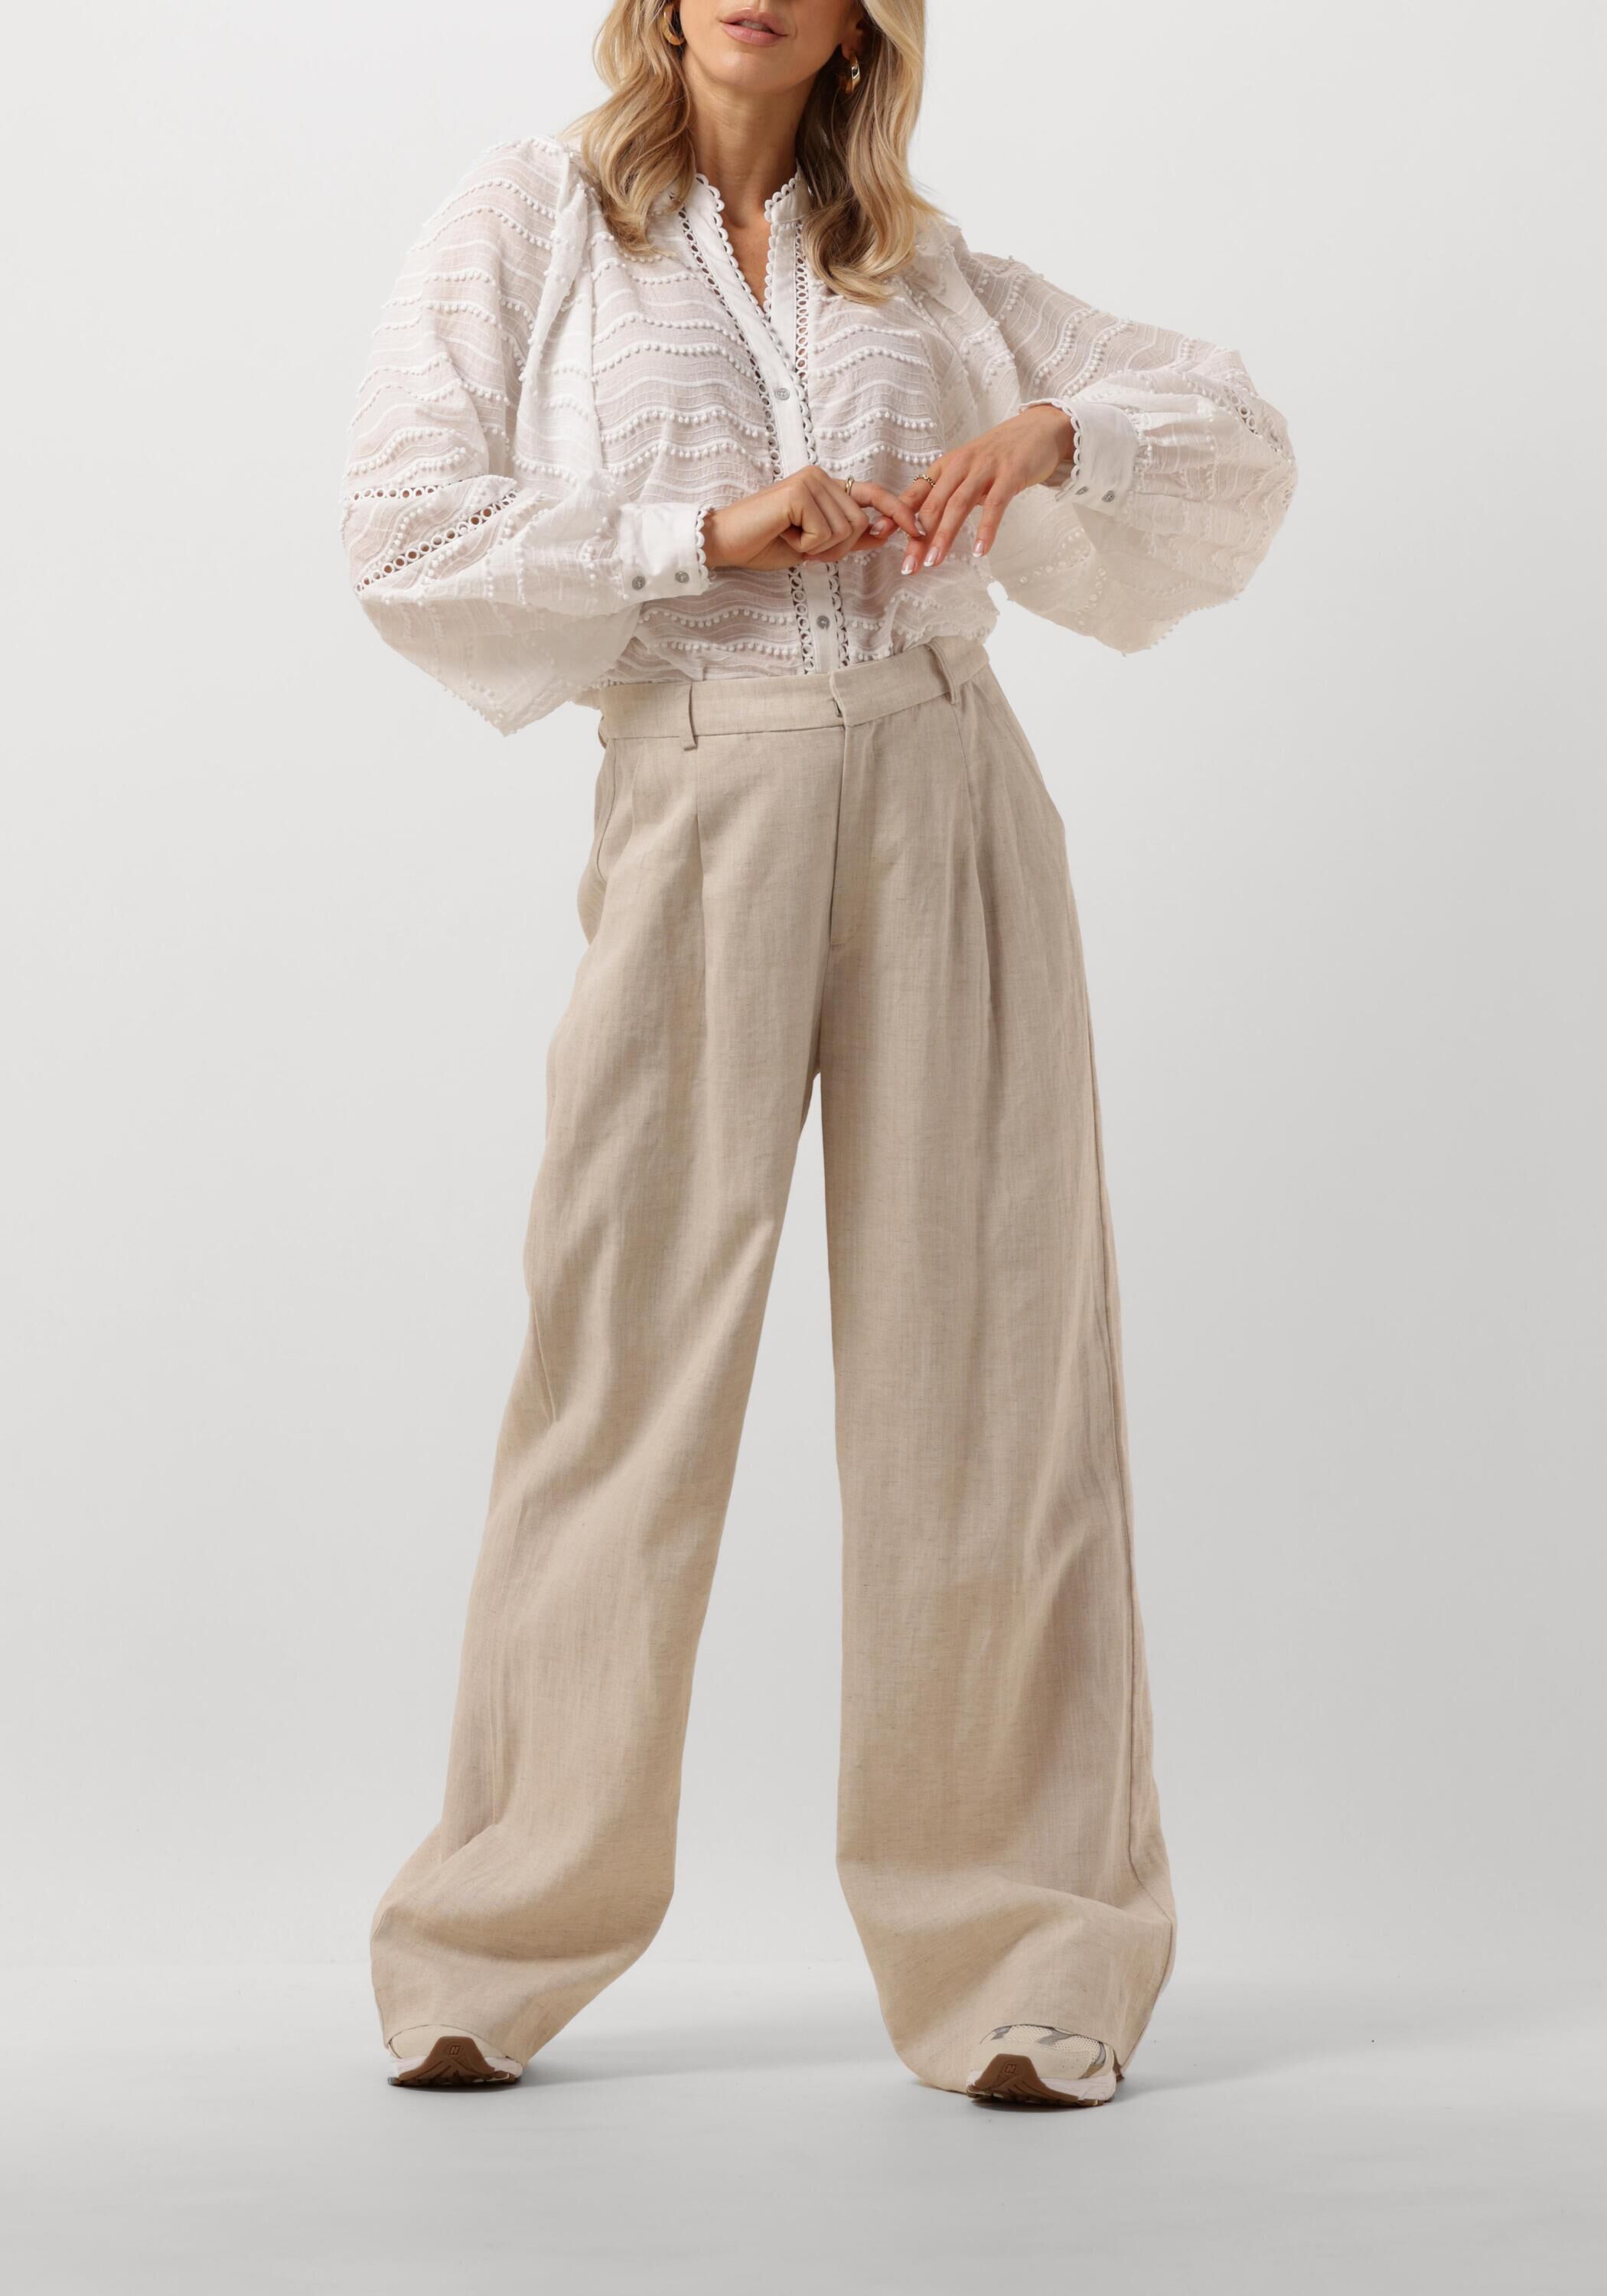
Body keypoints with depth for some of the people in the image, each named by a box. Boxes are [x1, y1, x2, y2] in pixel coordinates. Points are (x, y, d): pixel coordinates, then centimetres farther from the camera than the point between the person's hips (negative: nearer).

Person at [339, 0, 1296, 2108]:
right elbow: (405, 534, 0)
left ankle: (1020, 1957, 8)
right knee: (628, 1363, -2)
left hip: (949, 806, 2)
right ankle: (499, 1952, 12)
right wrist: (704, 533, -10)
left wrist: (1053, 434, -3)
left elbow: (1242, 437, 17)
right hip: (700, 805, -2)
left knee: (985, 1361, 0)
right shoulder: (529, 224, 10)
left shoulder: (928, 272, 17)